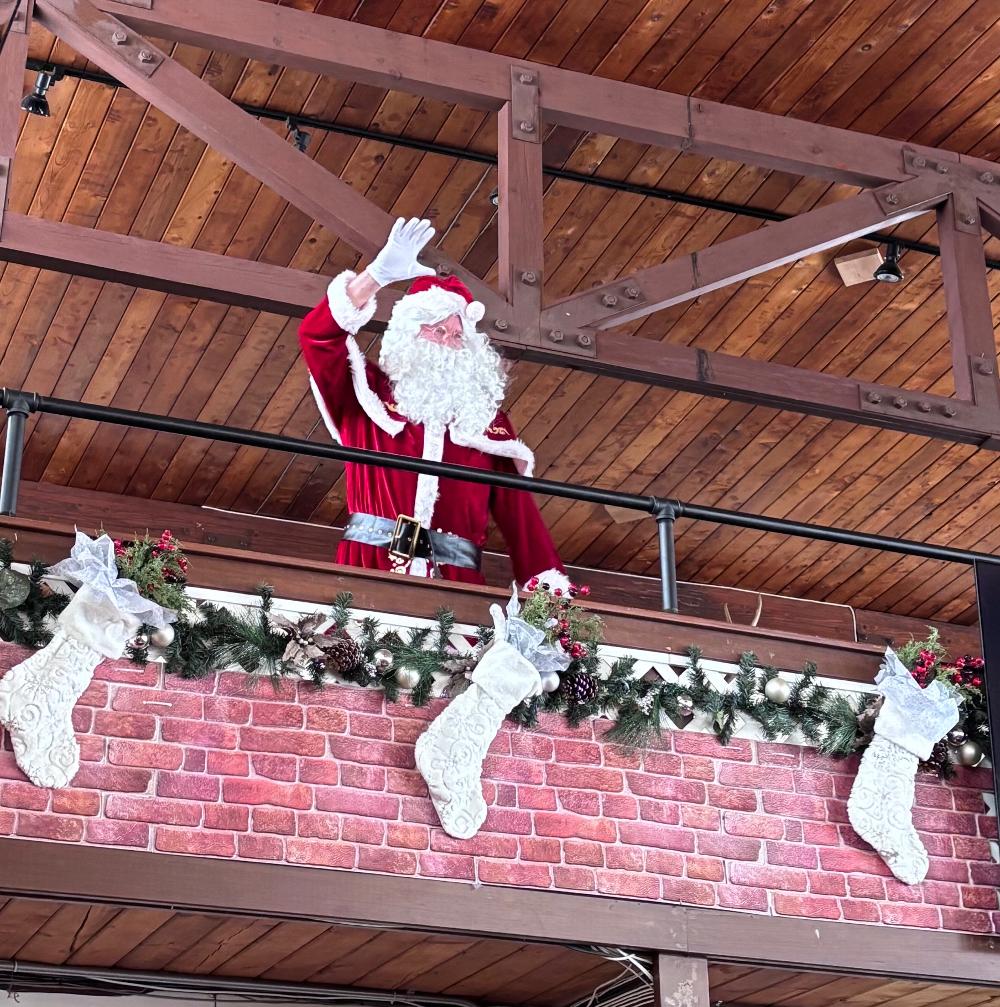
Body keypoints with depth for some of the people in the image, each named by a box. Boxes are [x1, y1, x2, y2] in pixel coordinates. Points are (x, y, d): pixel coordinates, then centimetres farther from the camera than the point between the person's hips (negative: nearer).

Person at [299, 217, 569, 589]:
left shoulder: (487, 419, 21)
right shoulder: (370, 394, 16)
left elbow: (518, 509, 16)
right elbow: (318, 335, 2)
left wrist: (549, 585, 4)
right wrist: (378, 275, -7)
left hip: (456, 581, 2)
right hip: (370, 571, -2)